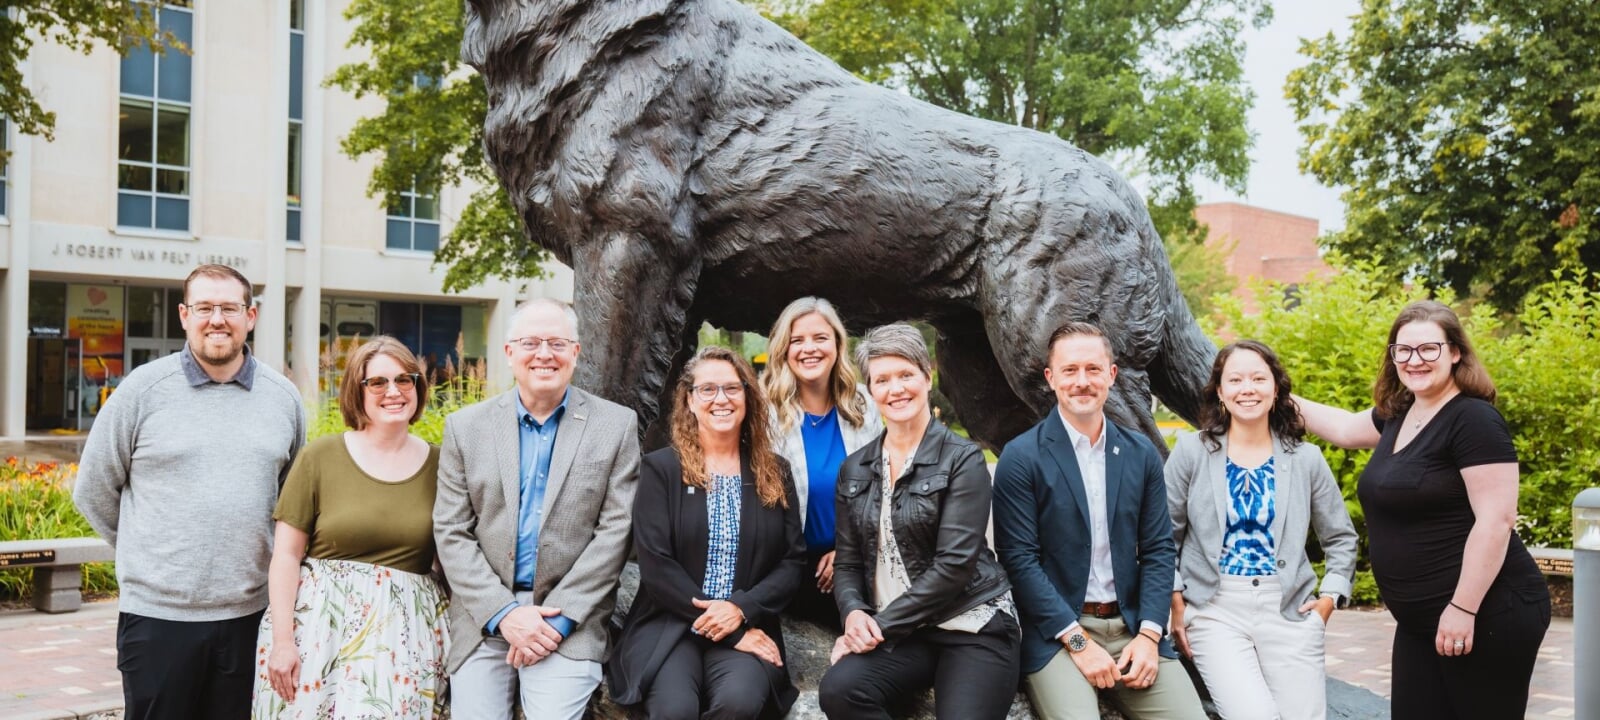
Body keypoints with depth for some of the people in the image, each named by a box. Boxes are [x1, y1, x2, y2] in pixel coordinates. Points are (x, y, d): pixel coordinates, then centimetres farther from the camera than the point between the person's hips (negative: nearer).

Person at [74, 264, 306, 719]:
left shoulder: (283, 397, 5)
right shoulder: (144, 388, -3)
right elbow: (93, 491, 5)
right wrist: (148, 555, 7)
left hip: (248, 613, 2)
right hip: (158, 613, -2)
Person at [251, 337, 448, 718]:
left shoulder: (437, 465, 3)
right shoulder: (320, 456, -1)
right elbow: (286, 555, -1)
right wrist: (281, 639, -7)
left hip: (406, 633, 1)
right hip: (320, 623, -1)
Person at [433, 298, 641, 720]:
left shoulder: (616, 425, 2)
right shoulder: (466, 426, 6)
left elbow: (615, 531, -2)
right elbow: (451, 532, 3)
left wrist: (559, 618, -9)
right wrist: (504, 613, -9)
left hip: (570, 618, -2)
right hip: (484, 618, 2)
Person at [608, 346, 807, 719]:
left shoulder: (775, 473, 11)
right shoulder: (660, 468, 3)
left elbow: (793, 560, 6)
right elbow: (655, 564, -6)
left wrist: (742, 609, -13)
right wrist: (731, 631, -12)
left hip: (748, 627, 2)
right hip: (669, 625, -2)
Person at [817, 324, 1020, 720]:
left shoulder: (962, 459, -4)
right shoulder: (855, 469, 10)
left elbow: (954, 562, -13)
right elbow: (847, 562, 10)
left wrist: (880, 626, -15)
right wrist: (854, 613, -12)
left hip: (971, 627, -3)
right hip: (898, 635, 3)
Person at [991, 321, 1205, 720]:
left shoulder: (1141, 453, 7)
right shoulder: (1021, 458, -6)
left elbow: (1159, 549, 7)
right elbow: (1020, 559, -9)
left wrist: (1148, 634, -6)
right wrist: (1078, 640, -14)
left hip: (1133, 626, 4)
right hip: (1056, 630, -4)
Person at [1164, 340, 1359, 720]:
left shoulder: (1306, 458, 6)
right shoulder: (1191, 450, 0)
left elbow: (1341, 538, 15)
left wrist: (1329, 597, 4)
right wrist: (1175, 602, -4)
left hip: (1289, 609, 2)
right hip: (1214, 609, -2)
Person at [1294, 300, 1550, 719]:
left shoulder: (1474, 419, -15)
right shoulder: (1399, 413, 10)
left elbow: (1495, 521, -20)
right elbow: (1344, 428, 31)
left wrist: (1463, 609, -22)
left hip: (1487, 615, -8)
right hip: (1422, 620, 8)